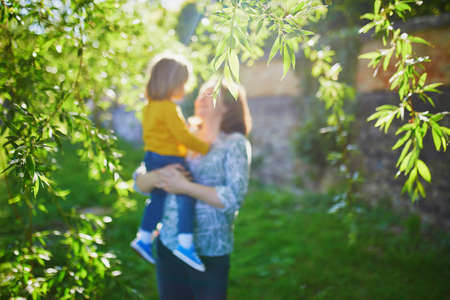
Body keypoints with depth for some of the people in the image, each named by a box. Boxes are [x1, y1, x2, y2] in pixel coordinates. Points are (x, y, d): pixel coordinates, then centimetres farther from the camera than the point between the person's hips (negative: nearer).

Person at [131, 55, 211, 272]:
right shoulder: (168, 108, -16)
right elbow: (184, 137, -18)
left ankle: (143, 238, 31)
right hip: (168, 160, -10)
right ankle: (185, 244, -21)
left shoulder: (149, 107, 13)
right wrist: (207, 148, -8)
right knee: (187, 195, -14)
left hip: (152, 157, 10)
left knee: (158, 198, 21)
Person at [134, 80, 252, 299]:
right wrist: (157, 177, -16)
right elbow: (140, 182, 6)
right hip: (168, 245, 4)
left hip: (209, 254, -4)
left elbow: (234, 197, -17)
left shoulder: (235, 143, -4)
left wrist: (185, 186, -19)